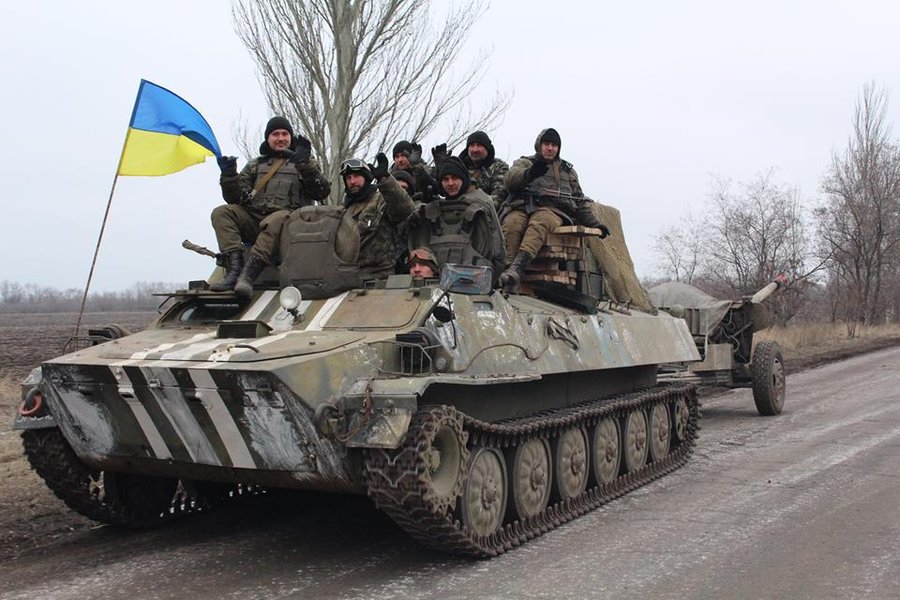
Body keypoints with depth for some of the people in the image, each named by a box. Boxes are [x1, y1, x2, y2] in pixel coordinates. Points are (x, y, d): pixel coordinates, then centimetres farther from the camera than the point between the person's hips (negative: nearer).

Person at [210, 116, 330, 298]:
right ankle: (234, 268, -34)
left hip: (288, 217, -4)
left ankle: (248, 275, -46)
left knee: (277, 219, -38)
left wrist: (305, 165, -12)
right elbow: (235, 198, 16)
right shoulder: (255, 165, 26)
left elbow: (322, 192, -1)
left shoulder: (304, 162, 18)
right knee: (221, 212, -18)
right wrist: (229, 176, -2)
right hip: (253, 219, 4)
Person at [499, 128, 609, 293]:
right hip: (520, 207, 0)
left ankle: (517, 267, -62)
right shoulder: (524, 163, 25)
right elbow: (511, 179, 1)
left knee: (540, 222, -39)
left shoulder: (567, 170, 35)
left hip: (552, 210, 1)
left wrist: (594, 224, 25)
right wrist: (529, 174, -21)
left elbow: (580, 201, 38)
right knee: (512, 225, -38)